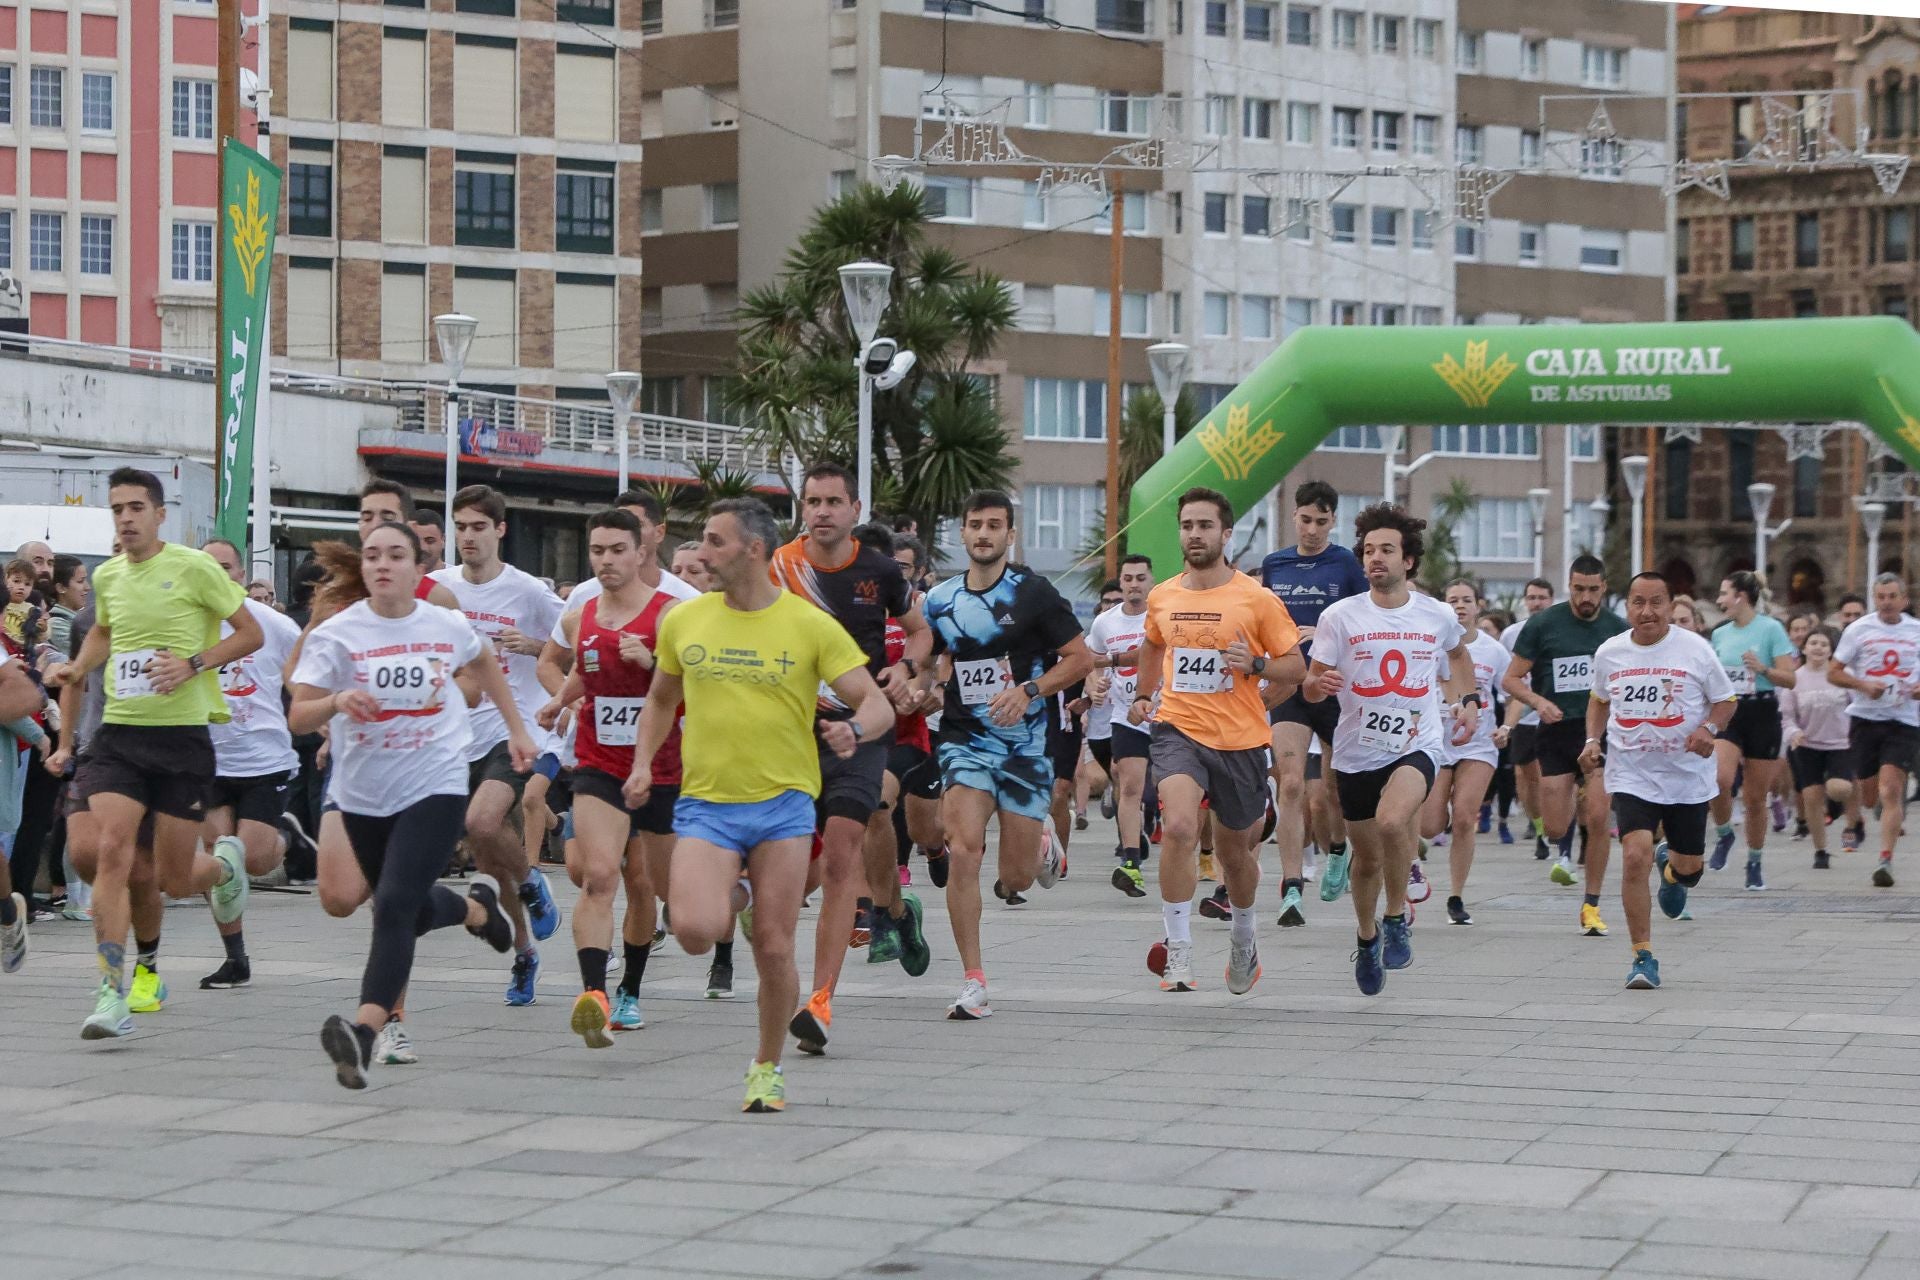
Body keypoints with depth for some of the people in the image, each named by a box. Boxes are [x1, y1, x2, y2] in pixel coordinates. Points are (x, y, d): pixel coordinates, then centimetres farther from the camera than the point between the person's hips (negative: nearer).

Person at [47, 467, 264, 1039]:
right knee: (112, 850, -16)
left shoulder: (194, 568, -7)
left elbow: (251, 633, -2)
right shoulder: (107, 577, 9)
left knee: (174, 881, 2)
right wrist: (78, 668, 10)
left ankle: (225, 863, 40)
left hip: (183, 734, -3)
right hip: (120, 734, 3)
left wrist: (192, 664, -15)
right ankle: (112, 995, -14)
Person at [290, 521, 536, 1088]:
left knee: (395, 905, -20)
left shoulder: (448, 627, -2)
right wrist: (338, 701, -33)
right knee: (411, 911, 17)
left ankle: (364, 1032, -27)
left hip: (435, 785, -2)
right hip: (363, 793, 2)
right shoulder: (336, 634, -8)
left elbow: (484, 662, 22)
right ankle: (478, 906, 51)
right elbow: (298, 718, -13)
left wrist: (516, 729, 23)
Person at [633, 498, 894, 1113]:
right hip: (705, 802, 2)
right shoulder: (683, 620, 5)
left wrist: (855, 729, -27)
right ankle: (733, 897, 18)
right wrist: (643, 762, 7)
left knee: (774, 951, -2)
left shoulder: (812, 625, -4)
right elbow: (662, 698, 22)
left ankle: (767, 1067, 22)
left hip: (783, 802, -1)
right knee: (693, 931, -20)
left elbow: (878, 706, -4)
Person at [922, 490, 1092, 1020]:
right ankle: (974, 983, -13)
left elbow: (1081, 657, -4)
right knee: (963, 851, -19)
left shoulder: (1033, 593, -5)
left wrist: (1029, 690, -16)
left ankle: (1042, 847, 42)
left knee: (1016, 880, 3)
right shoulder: (940, 600, 6)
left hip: (1025, 742, -2)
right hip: (964, 738, 2)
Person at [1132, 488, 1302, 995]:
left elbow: (1295, 666, -1)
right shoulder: (1161, 597, 5)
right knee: (1178, 828, -25)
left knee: (1234, 851, 14)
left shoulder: (1257, 599, -5)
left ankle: (1244, 938, 44)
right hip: (1178, 730, 1)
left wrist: (1255, 666, -18)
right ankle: (1178, 952, -18)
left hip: (1241, 740, -1)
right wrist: (1142, 695, 16)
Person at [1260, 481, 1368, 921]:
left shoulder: (1347, 564, -2)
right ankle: (1291, 889, -15)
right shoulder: (1273, 565, 8)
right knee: (1290, 785, -13)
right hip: (1288, 687, 1)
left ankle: (1337, 850, 43)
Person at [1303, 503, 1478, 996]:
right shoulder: (1340, 617, -5)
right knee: (1367, 858, 12)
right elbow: (1311, 687, -4)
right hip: (1356, 752, 1)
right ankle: (1367, 938, 40)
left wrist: (1468, 701, 12)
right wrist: (1319, 683, -27)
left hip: (1417, 746, -1)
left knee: (1392, 821, -30)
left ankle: (1398, 918, -9)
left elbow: (1458, 654, 24)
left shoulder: (1438, 616, 0)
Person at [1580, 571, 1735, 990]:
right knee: (1635, 857, -19)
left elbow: (1725, 700, 2)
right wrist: (1593, 739, 2)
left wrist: (1709, 728, -18)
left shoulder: (1695, 649, -7)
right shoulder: (1609, 652, 1)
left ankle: (1672, 869, 52)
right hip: (1631, 776, 0)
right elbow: (1598, 700, 18)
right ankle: (1643, 956, -9)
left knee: (1689, 866, 11)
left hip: (1688, 776, 0)